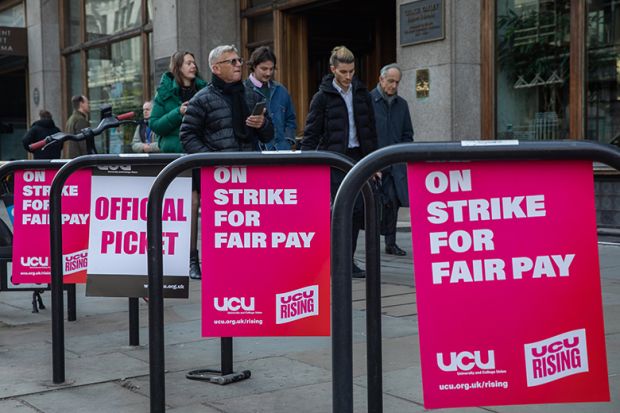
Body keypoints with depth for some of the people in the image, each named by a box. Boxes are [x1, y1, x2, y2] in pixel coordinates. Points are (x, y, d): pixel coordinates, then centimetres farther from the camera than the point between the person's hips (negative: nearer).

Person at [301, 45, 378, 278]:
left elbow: (370, 130, 16)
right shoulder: (322, 97, -2)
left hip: (358, 158, 5)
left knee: (359, 210, 3)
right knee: (348, 209, -11)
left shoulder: (362, 94, 11)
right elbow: (310, 134, -2)